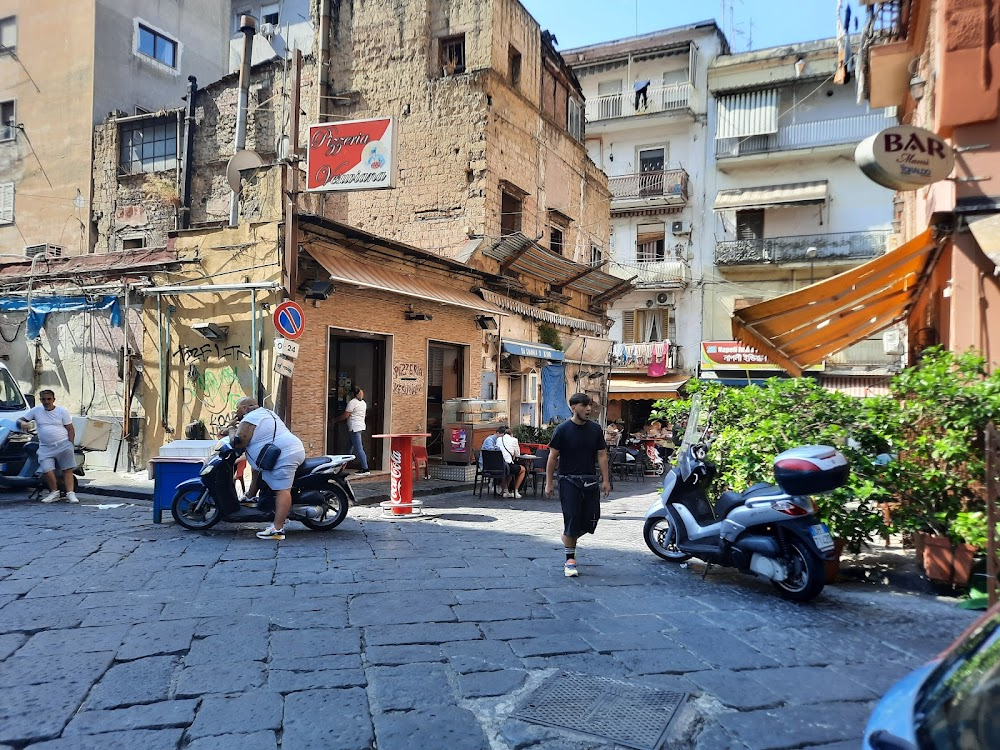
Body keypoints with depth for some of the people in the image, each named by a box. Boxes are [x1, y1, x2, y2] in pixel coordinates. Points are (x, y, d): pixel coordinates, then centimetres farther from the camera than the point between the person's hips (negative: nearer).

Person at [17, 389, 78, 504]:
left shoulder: (63, 411, 5)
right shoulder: (36, 410, 12)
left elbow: (70, 430, 5)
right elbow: (20, 420, 15)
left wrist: (70, 445, -6)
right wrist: (22, 423, -11)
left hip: (63, 445, -2)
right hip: (45, 448, 2)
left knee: (67, 470, -9)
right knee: (47, 470, -16)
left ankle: (70, 493, -11)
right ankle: (54, 492, 0)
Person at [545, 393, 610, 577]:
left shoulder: (595, 429, 5)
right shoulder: (563, 429, -6)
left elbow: (602, 455, 9)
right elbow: (553, 457, -3)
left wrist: (606, 480, 4)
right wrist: (548, 483, -5)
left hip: (590, 481, 4)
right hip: (569, 481, -4)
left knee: (590, 521, 5)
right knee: (571, 520, -3)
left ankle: (569, 540, 35)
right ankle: (570, 559, 12)